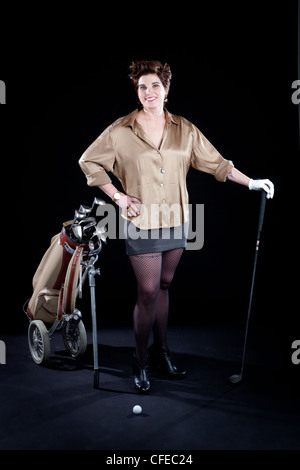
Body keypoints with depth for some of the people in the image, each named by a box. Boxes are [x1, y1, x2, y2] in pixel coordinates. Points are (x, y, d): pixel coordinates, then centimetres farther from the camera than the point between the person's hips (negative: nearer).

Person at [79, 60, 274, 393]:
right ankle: (141, 361, 15)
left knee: (163, 286, 14)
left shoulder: (185, 130, 5)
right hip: (142, 223, -3)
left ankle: (161, 352, 29)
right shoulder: (121, 131, -4)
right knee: (148, 293, -3)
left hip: (176, 221, 4)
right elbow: (88, 161, 4)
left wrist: (251, 182, 5)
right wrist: (117, 195, -4)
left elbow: (214, 162, 9)